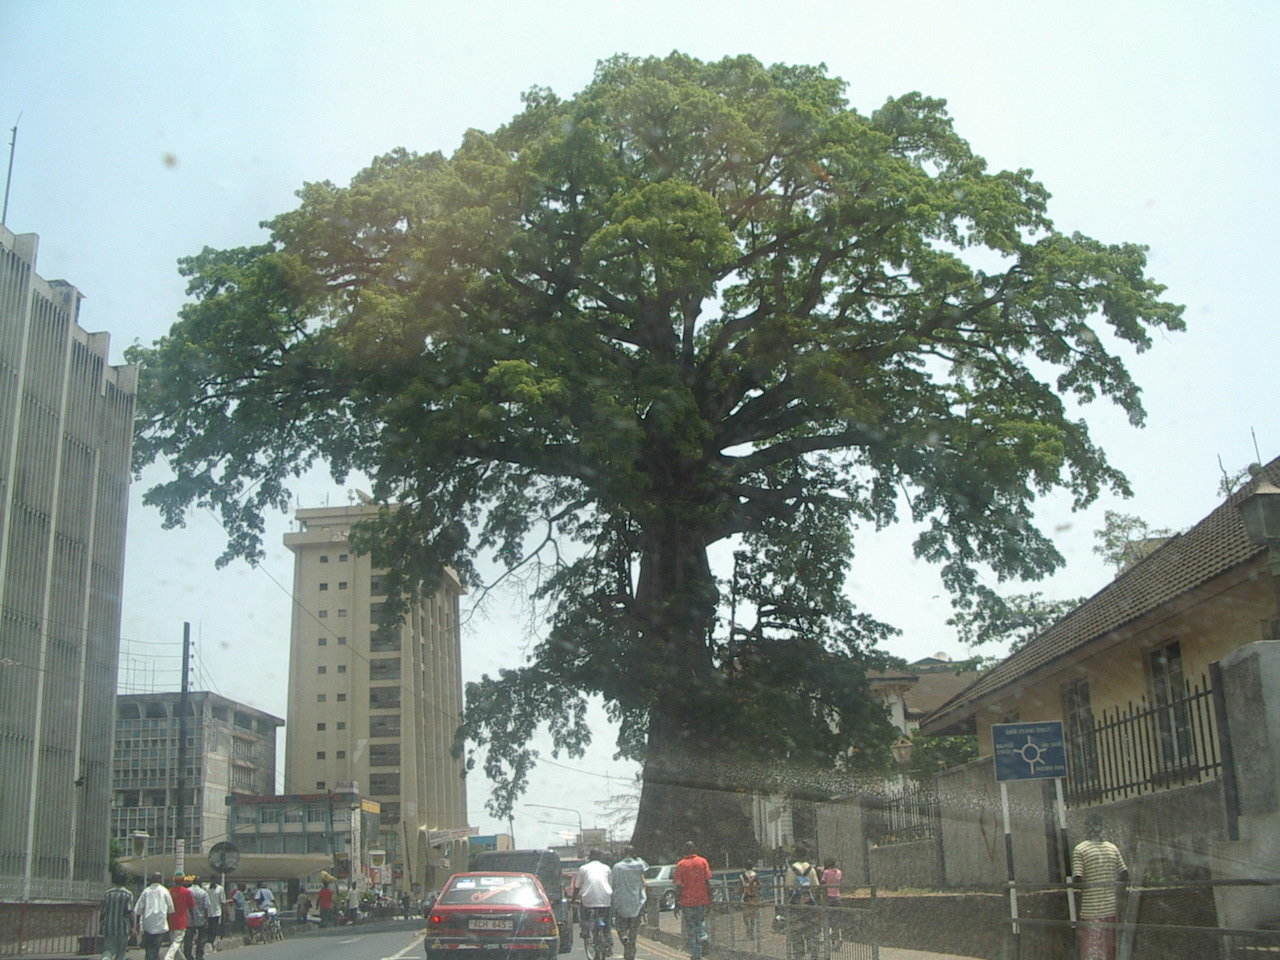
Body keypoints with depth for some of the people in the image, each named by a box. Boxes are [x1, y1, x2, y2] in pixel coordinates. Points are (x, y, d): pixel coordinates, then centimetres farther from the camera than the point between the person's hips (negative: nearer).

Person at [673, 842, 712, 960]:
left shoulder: (680, 864, -5)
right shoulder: (703, 861, -1)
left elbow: (678, 886, -7)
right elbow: (708, 882, -3)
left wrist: (676, 903, -1)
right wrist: (710, 898, 4)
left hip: (687, 901, -1)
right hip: (702, 900, 2)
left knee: (690, 928, 6)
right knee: (700, 920, 24)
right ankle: (702, 935, -4)